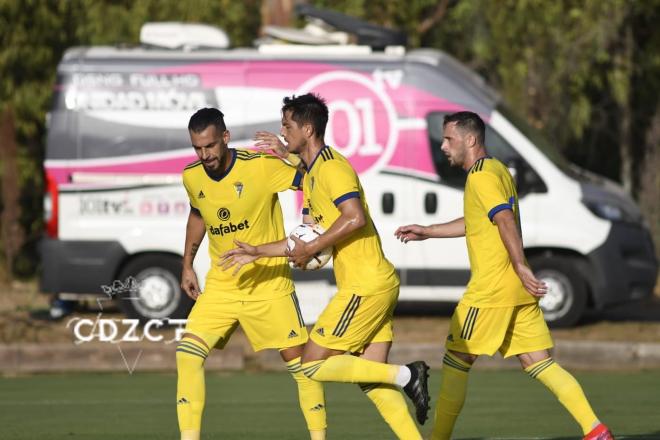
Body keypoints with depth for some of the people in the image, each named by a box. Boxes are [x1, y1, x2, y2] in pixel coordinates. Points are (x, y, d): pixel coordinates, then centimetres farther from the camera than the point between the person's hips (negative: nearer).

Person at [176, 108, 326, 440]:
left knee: (298, 359, -3)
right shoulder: (192, 177, -3)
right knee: (188, 353, -12)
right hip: (221, 285, 4)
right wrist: (187, 265, 20)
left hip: (269, 282, -4)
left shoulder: (260, 166, -19)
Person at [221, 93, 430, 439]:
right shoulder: (311, 175, 19)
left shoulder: (332, 167, -12)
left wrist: (311, 249, -18)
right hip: (377, 284, 10)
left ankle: (405, 375, -6)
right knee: (372, 382, 6)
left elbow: (354, 218, -26)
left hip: (365, 286, -10)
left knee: (314, 365, -6)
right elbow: (309, 236, 22)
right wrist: (258, 252, 18)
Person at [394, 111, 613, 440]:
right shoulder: (498, 170, 20)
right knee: (537, 362, 4)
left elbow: (505, 220, -22)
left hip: (490, 289, -9)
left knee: (456, 360, 1)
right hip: (518, 290, 9)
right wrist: (428, 232, 34)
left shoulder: (481, 176, -10)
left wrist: (520, 267, -28)